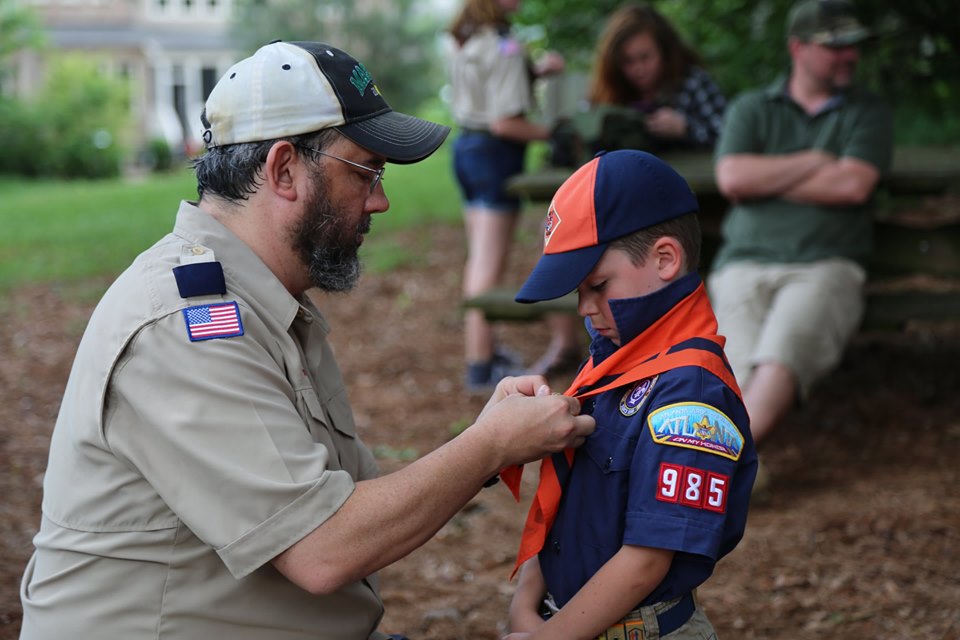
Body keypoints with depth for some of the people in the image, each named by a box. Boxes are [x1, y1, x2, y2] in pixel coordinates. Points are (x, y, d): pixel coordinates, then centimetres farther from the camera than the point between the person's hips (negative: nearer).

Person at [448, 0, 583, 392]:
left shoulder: (466, 40, 8)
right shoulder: (503, 48, -19)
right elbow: (504, 122, -23)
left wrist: (536, 71, 11)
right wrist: (554, 133, -14)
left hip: (465, 146, 9)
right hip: (495, 154, -9)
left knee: (479, 257, 19)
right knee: (490, 265, -4)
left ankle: (482, 347, 31)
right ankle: (480, 367, 0)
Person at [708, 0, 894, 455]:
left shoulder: (868, 112, 17)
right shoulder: (751, 109, 20)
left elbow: (853, 186, -2)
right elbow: (731, 178, 0)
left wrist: (766, 179, 4)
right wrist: (814, 162, 3)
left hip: (826, 267, -3)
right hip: (744, 265, 4)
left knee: (782, 353, -33)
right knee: (743, 373, -25)